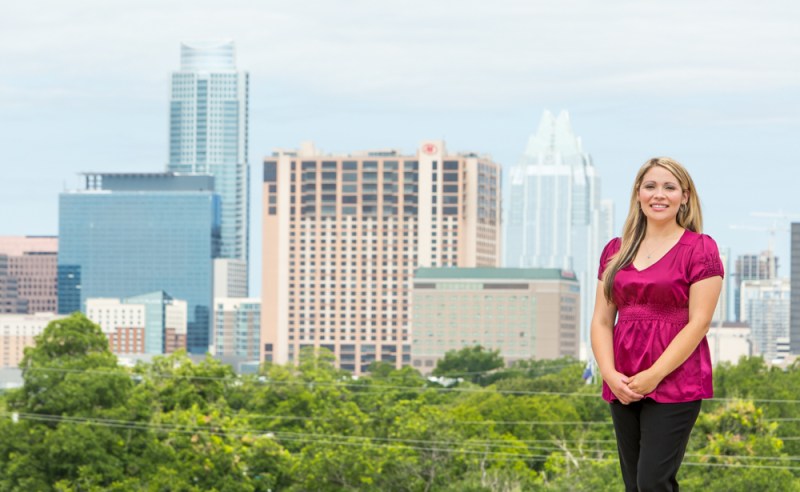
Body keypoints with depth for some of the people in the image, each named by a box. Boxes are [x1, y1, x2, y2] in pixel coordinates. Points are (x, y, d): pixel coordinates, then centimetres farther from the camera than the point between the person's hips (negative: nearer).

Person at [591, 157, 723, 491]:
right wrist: (610, 373, -8)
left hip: (675, 384, -5)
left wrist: (654, 375, -16)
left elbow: (699, 323, -10)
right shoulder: (616, 250, 12)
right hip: (623, 386, 5)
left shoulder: (699, 249, -3)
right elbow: (601, 320, 9)